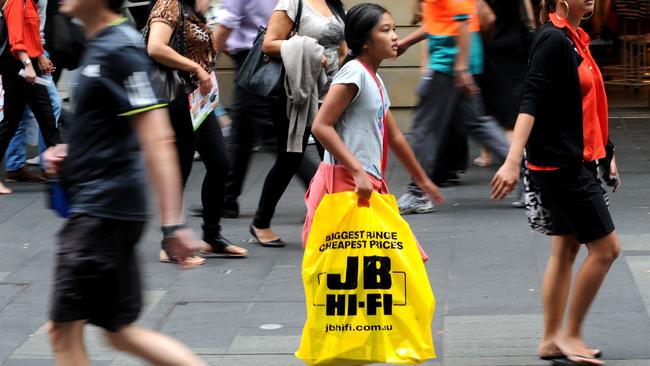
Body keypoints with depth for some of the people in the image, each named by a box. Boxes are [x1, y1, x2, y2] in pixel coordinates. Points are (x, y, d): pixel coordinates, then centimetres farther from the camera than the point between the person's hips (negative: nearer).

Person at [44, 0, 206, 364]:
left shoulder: (120, 49, -16)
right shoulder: (100, 45, 13)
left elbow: (158, 138, -22)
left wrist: (173, 223, -27)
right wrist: (69, 153, 9)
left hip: (103, 209, -10)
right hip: (97, 208, 10)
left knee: (65, 330, -3)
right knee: (121, 332, 13)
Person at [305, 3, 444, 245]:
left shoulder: (375, 81, 15)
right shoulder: (354, 73, -12)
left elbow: (394, 138, 26)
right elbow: (321, 126, -20)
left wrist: (422, 180, 33)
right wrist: (358, 171, -24)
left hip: (370, 184, 10)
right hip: (346, 181, -10)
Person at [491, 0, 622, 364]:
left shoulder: (575, 38, 11)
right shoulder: (553, 40, -17)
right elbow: (531, 101, -25)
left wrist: (605, 153, 25)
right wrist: (513, 161, -32)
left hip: (575, 162, 9)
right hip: (561, 164, -9)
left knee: (566, 250, 12)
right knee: (606, 247, -4)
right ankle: (570, 334, 6)